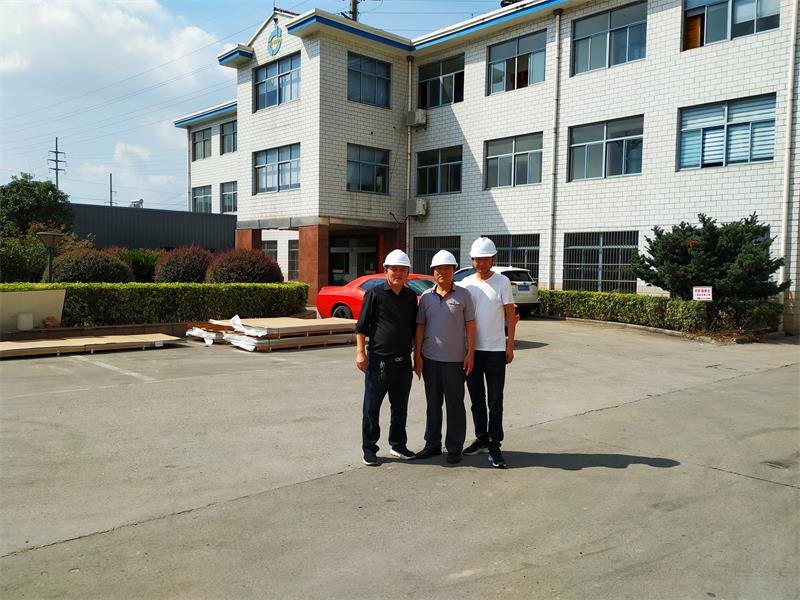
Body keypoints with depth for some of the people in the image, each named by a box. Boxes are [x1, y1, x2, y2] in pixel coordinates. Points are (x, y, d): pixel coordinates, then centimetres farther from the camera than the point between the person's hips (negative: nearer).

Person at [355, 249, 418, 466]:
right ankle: (369, 449, 14)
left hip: (403, 362, 5)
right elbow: (361, 326, -4)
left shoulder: (411, 297, 11)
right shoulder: (374, 294, -4)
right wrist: (361, 353, -11)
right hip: (378, 361, -5)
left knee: (400, 408, 15)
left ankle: (398, 445, 30)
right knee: (371, 408, 3)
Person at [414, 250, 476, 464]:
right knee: (433, 404, 13)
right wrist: (417, 355, 2)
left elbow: (470, 326, -1)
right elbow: (420, 327, 7)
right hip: (430, 359, 3)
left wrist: (470, 354, -7)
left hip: (455, 360, -3)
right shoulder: (426, 297, 6)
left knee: (455, 405, 5)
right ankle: (432, 444, 25)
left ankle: (454, 448, 16)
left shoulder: (463, 295, -1)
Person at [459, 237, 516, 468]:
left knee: (495, 401, 0)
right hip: (471, 349, 4)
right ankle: (481, 438, 27)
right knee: (476, 399, 13)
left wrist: (510, 345, -5)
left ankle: (494, 446, 7)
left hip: (495, 350, -3)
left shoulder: (502, 282, -2)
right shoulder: (466, 283, 6)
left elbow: (510, 315, -1)